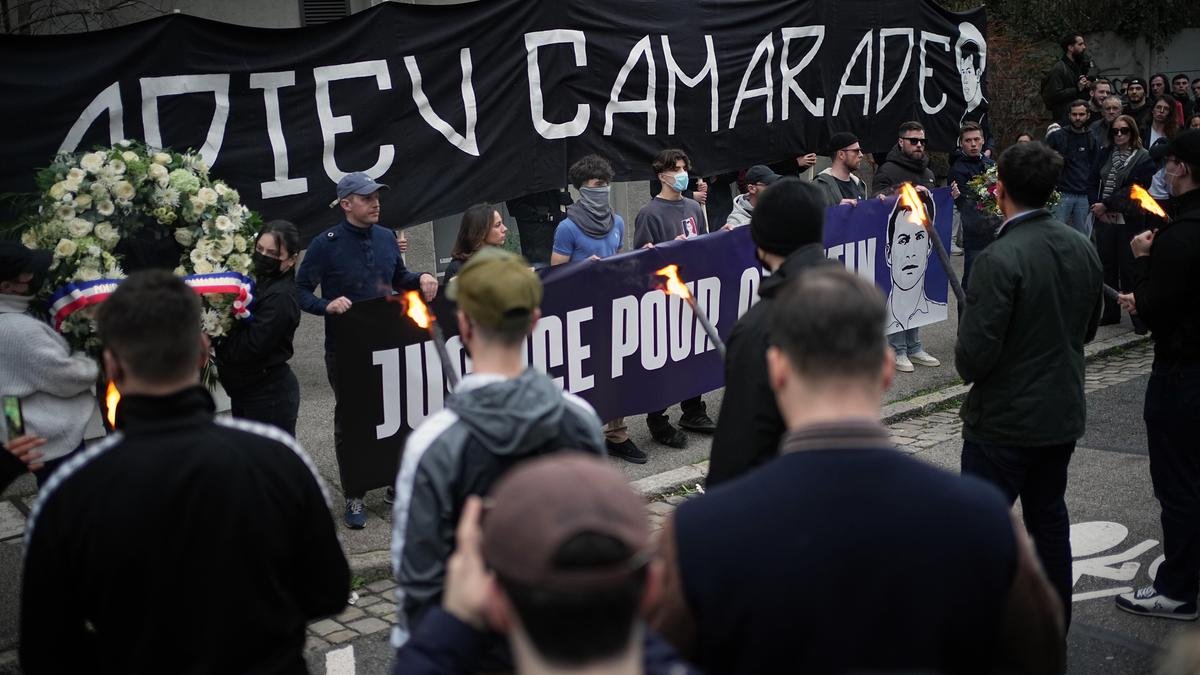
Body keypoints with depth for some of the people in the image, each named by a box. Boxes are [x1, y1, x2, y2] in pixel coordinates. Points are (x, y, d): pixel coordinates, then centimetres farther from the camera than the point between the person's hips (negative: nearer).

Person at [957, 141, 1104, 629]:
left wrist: (968, 370, -2)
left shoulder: (1000, 258, -24)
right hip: (1064, 413, 7)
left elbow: (974, 353, -23)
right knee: (1049, 515, 20)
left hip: (1004, 422, -7)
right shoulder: (1082, 248, 0)